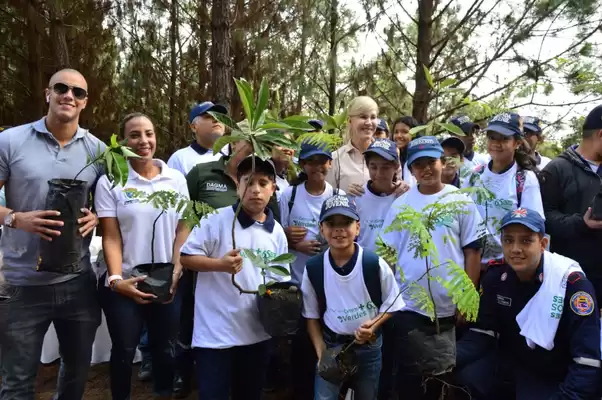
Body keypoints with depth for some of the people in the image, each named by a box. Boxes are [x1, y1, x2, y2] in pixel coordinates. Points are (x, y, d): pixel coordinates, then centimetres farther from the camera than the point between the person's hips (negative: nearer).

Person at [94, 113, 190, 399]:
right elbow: (111, 237, -7)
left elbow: (183, 229, 3)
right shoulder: (109, 181, -5)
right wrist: (117, 279, -17)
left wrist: (176, 272, -6)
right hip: (124, 285, -2)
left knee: (165, 349, 15)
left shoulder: (176, 179, 2)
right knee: (124, 351, 11)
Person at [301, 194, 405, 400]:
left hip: (369, 346, 0)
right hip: (330, 344, 0)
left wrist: (373, 326, -20)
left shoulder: (374, 263, -17)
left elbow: (392, 305, -4)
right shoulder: (313, 268, -12)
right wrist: (321, 353, -8)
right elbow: (311, 315, -1)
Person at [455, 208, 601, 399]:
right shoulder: (496, 275, -7)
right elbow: (482, 333, -4)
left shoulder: (572, 283, -21)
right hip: (509, 363, 4)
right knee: (462, 379, -20)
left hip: (558, 377, -4)